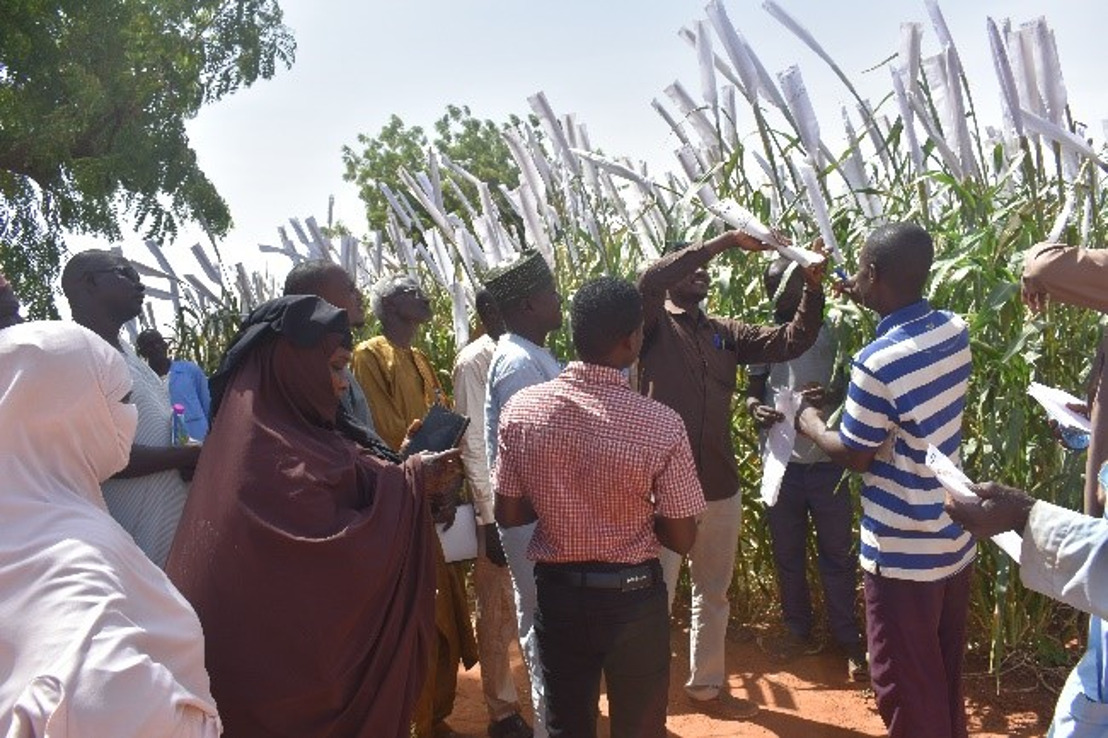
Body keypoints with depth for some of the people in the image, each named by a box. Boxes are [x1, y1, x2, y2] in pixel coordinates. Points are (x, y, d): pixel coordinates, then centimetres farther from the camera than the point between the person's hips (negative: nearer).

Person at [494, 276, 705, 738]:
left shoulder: (522, 408, -12)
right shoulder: (661, 424, -21)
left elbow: (507, 514, -2)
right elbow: (682, 539, -12)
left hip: (556, 591, 3)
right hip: (633, 597, -2)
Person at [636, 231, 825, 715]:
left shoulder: (724, 333, 8)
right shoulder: (654, 325, -6)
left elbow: (792, 341, 2)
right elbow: (650, 280, -26)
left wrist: (812, 287, -13)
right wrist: (726, 241, -25)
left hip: (720, 486, 6)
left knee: (714, 593, 20)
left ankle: (706, 685, 37)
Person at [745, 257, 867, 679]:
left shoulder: (831, 331, -2)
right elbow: (753, 390, 8)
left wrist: (831, 395, -23)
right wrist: (756, 409, -14)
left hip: (827, 460, -2)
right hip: (780, 461, 3)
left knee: (836, 554, 7)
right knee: (787, 554, 13)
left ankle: (848, 641, 20)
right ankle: (799, 633, 30)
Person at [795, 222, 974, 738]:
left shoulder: (877, 364, -26)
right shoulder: (955, 332, -4)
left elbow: (854, 457, -13)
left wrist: (810, 425, 4)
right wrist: (871, 304, 22)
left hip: (903, 554, -7)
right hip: (955, 542, 8)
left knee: (906, 687, 10)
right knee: (945, 677, 24)